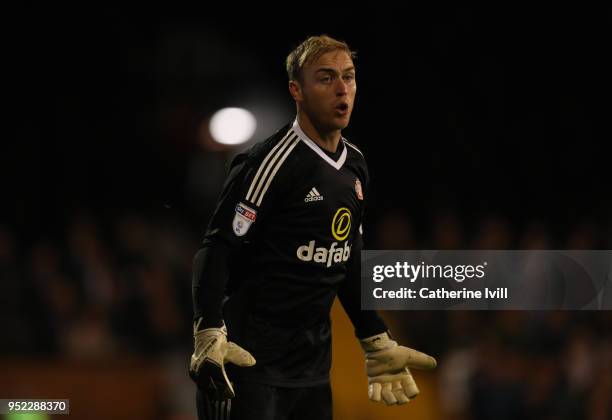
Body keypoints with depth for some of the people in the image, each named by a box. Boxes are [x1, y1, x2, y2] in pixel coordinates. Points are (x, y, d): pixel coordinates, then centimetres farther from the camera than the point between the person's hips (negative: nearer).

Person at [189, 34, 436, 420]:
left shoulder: (355, 165, 11)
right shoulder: (273, 161, -14)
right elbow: (217, 250, -17)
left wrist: (378, 345, 20)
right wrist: (210, 337, -28)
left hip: (315, 364, 8)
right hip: (251, 360, -8)